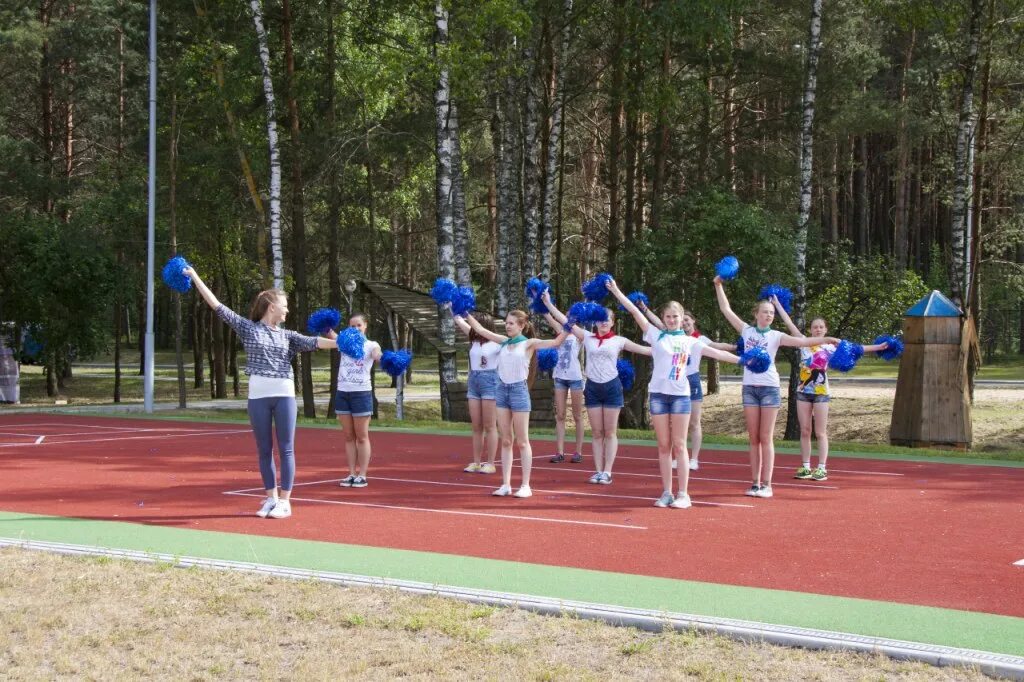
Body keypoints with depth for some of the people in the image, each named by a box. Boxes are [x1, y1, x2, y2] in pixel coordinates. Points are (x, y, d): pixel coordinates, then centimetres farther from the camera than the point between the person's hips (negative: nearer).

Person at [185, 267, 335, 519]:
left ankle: (284, 501, 4)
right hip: (258, 396, -1)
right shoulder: (248, 328, 6)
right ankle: (271, 498, 16)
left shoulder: (288, 335, 11)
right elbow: (218, 306, 3)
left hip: (284, 395, 1)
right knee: (264, 450, 6)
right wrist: (195, 278, 0)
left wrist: (338, 343, -19)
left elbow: (312, 342, -3)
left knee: (286, 449, -1)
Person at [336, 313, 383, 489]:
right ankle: (351, 474, 12)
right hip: (342, 393, 4)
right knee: (348, 437, 8)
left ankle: (362, 475, 4)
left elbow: (378, 355, -23)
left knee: (362, 437, 1)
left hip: (361, 393, -4)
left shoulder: (371, 345, -1)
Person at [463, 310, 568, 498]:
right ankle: (506, 484, 10)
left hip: (519, 390, -5)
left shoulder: (528, 343, -4)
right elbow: (481, 330, 19)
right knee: (505, 441, 7)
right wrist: (466, 314, 22)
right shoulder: (504, 341, 11)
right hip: (502, 390, 5)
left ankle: (525, 486, 3)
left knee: (522, 442, -1)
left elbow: (556, 342, -13)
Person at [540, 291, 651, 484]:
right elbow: (565, 321, 3)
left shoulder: (618, 340, 1)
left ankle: (607, 472, 3)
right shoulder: (587, 337, 4)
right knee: (596, 433, 5)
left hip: (611, 387, -2)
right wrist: (548, 303, 1)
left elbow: (643, 349, 2)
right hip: (592, 388, 2)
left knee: (610, 433, 1)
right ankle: (598, 471, 9)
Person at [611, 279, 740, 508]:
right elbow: (635, 311, 2)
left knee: (679, 446, -1)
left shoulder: (689, 341, 9)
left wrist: (743, 360, 1)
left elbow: (715, 353, 7)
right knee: (663, 446, 4)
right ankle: (667, 493, 9)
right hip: (658, 393, 0)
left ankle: (683, 494, 0)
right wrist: (616, 291, -3)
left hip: (680, 395, 0)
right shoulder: (656, 335, 7)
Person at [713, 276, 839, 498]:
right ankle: (755, 483, 9)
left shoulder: (776, 336, 1)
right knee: (754, 439, 5)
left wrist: (827, 339, -21)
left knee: (766, 439, -2)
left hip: (769, 388, -2)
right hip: (750, 388, 2)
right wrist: (718, 285, 7)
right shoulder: (747, 331, 6)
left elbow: (803, 341, -9)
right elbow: (726, 309, 8)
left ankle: (766, 484, -1)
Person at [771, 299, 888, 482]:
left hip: (821, 393, -1)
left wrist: (876, 347, -4)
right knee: (804, 431, 4)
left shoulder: (831, 347, 3)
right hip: (803, 391, 2)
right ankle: (806, 467, 9)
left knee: (820, 433, 0)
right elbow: (789, 323, 4)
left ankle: (821, 468, 1)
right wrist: (777, 304, 3)